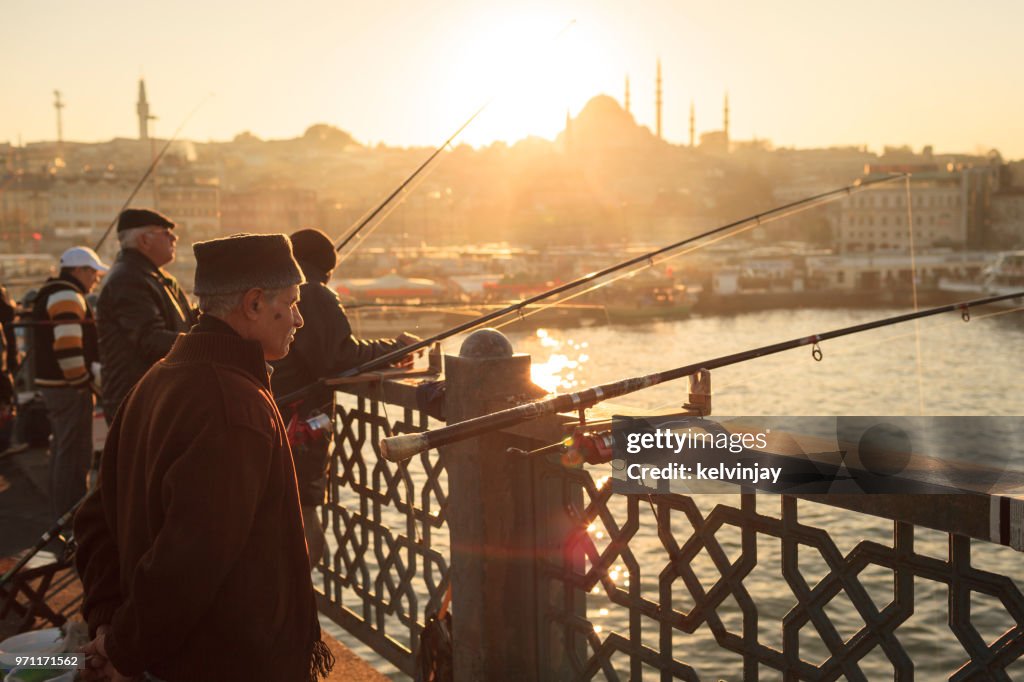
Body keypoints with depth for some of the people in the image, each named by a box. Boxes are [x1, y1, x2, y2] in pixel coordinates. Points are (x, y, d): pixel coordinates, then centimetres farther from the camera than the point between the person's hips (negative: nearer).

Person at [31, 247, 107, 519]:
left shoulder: (51, 295, 18)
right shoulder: (68, 297, -16)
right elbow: (68, 349, -25)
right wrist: (86, 384, -17)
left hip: (53, 384, 11)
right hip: (69, 387, -11)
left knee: (63, 450, 20)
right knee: (75, 454, -7)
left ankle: (62, 511, 30)